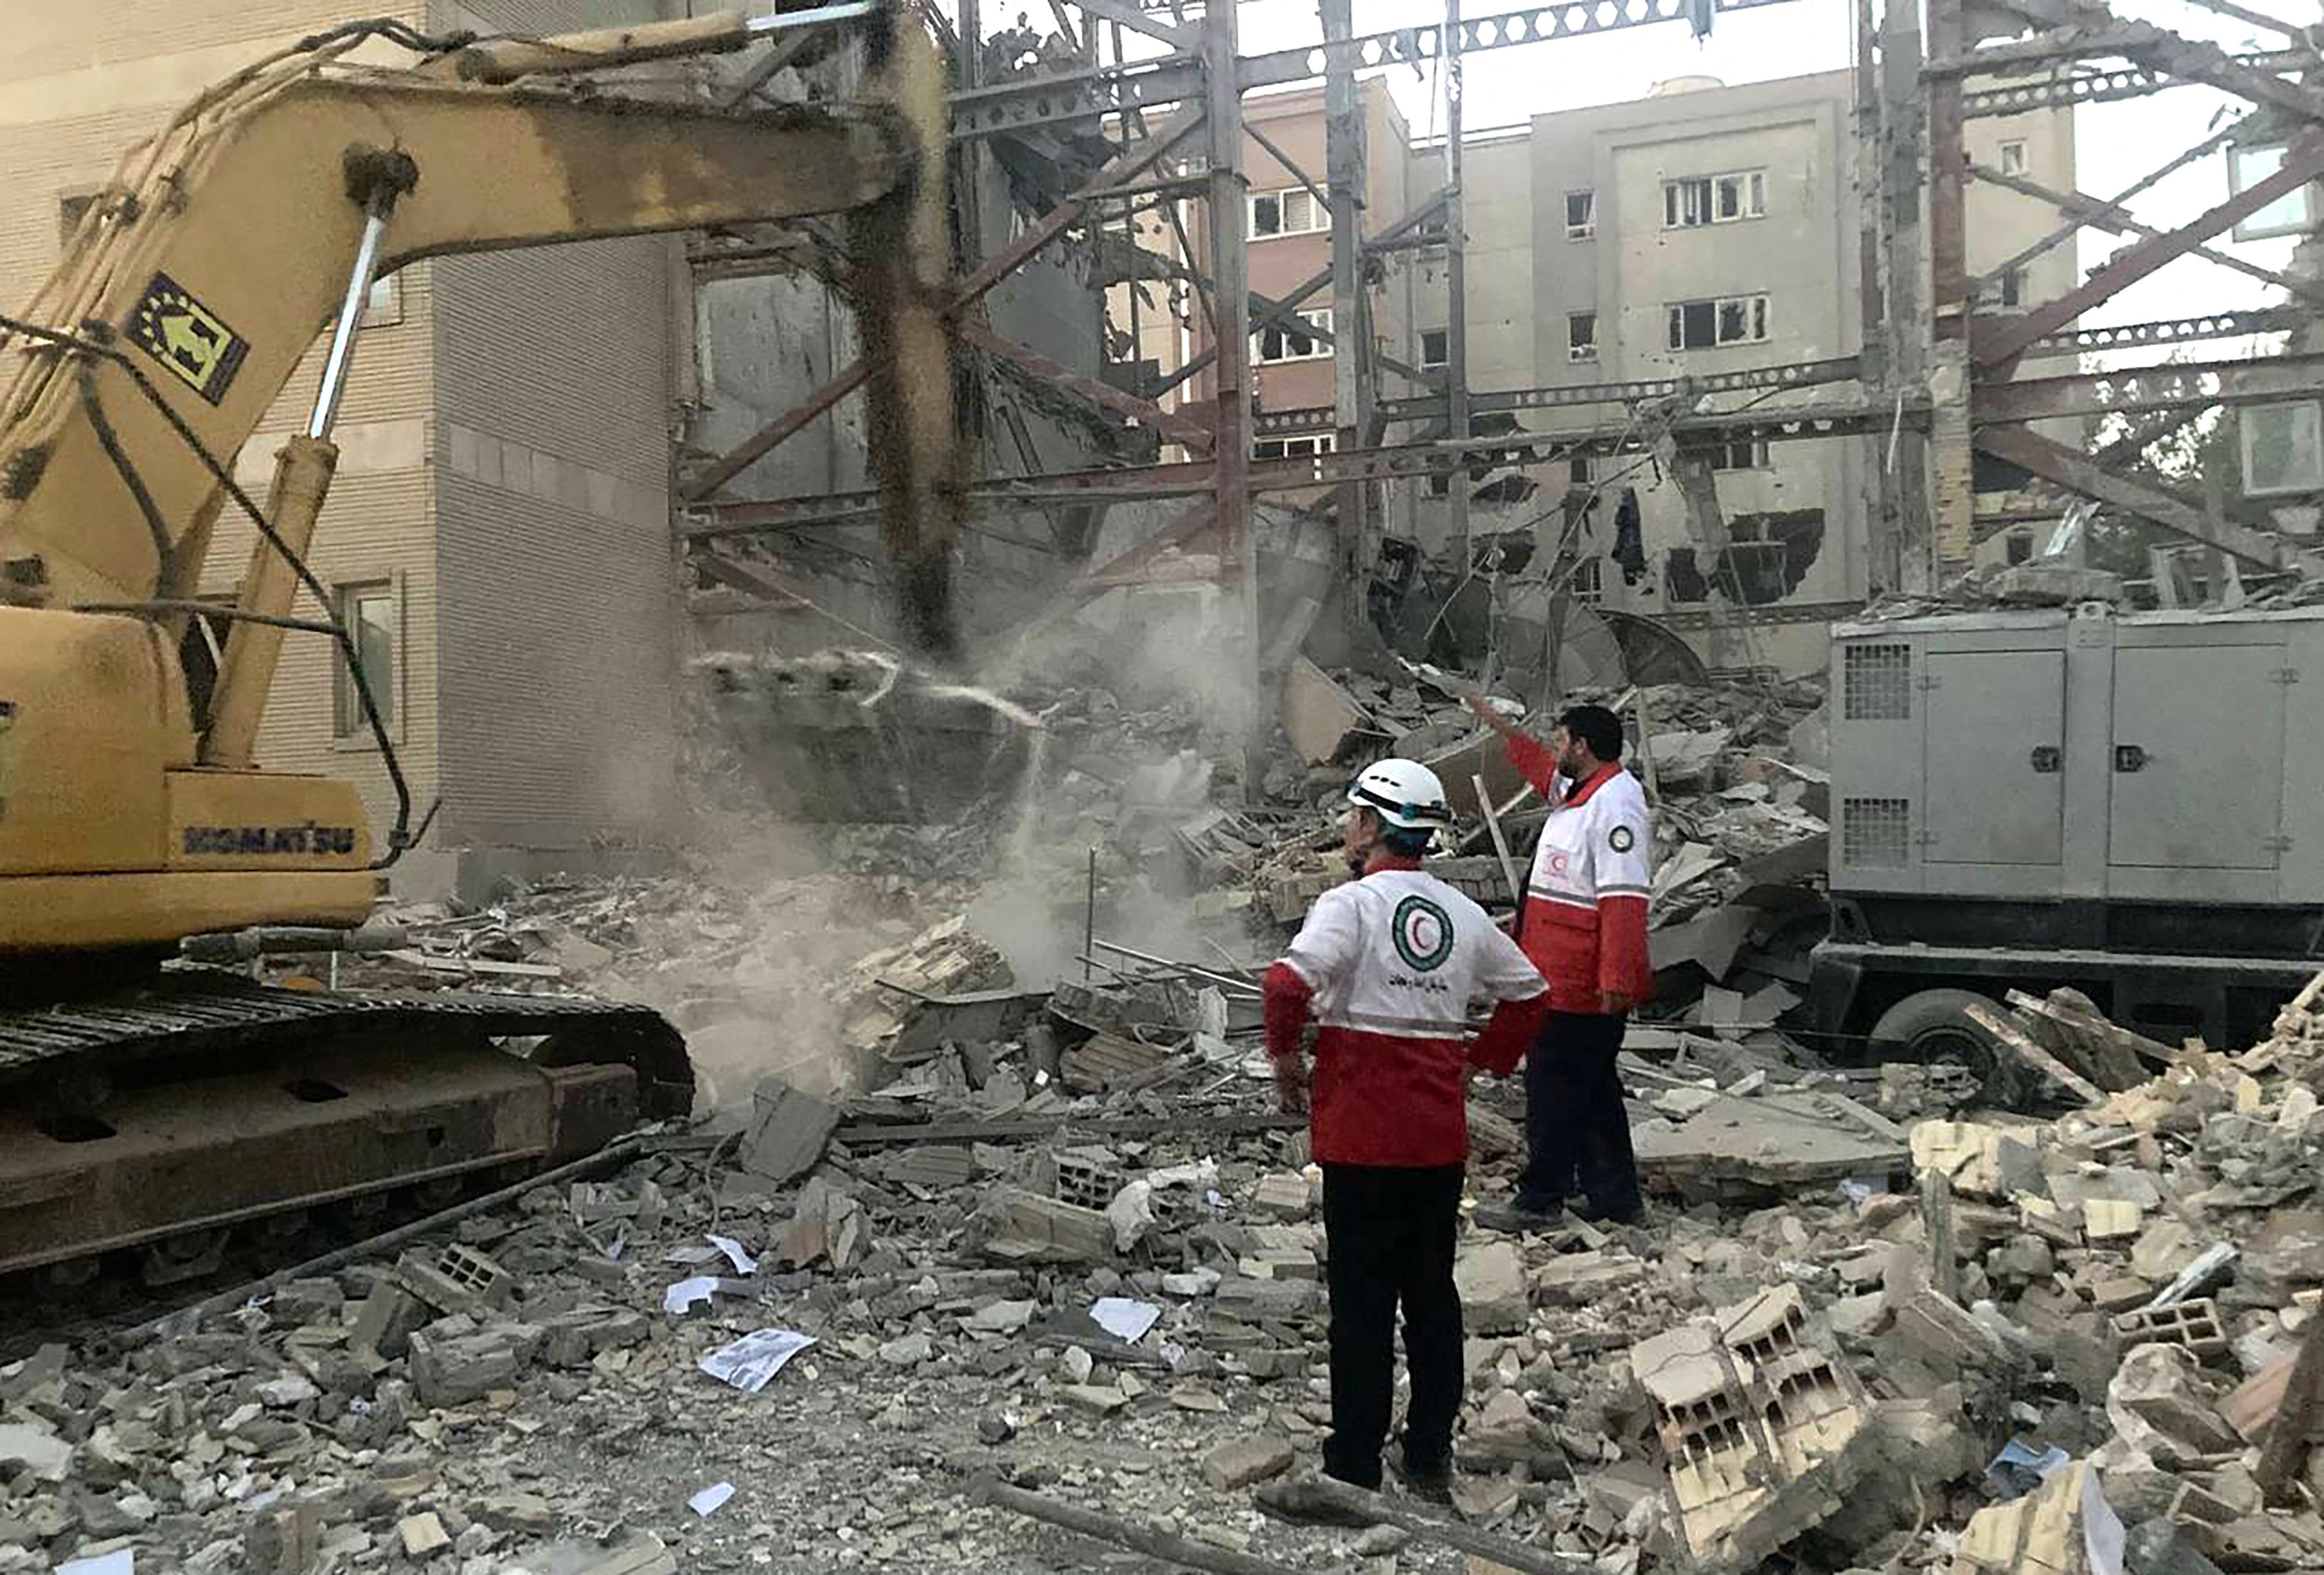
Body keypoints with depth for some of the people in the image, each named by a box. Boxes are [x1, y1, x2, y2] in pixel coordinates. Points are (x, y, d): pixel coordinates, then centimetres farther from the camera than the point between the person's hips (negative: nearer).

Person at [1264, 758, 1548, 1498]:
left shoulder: (1350, 903, -11)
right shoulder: (1463, 914, 9)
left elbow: (1291, 982, -26)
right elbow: (1529, 992, 19)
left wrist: (1285, 1055, -10)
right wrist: (1484, 1062, 23)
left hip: (1361, 1136, -6)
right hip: (1441, 1137, 6)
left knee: (1361, 1298, 2)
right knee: (1432, 1290, 15)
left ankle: (1354, 1466, 10)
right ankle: (1431, 1456, 24)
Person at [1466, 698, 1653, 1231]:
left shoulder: (1614, 802, -18)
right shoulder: (1580, 792, 13)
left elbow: (1624, 897, -25)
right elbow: (1543, 769, 39)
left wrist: (1617, 978, -29)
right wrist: (1501, 728, 44)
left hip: (1577, 984, -10)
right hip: (1565, 979, 10)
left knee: (1552, 1087, -3)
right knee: (1592, 1087, 16)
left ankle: (1540, 1201, 5)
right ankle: (1614, 1196, 25)